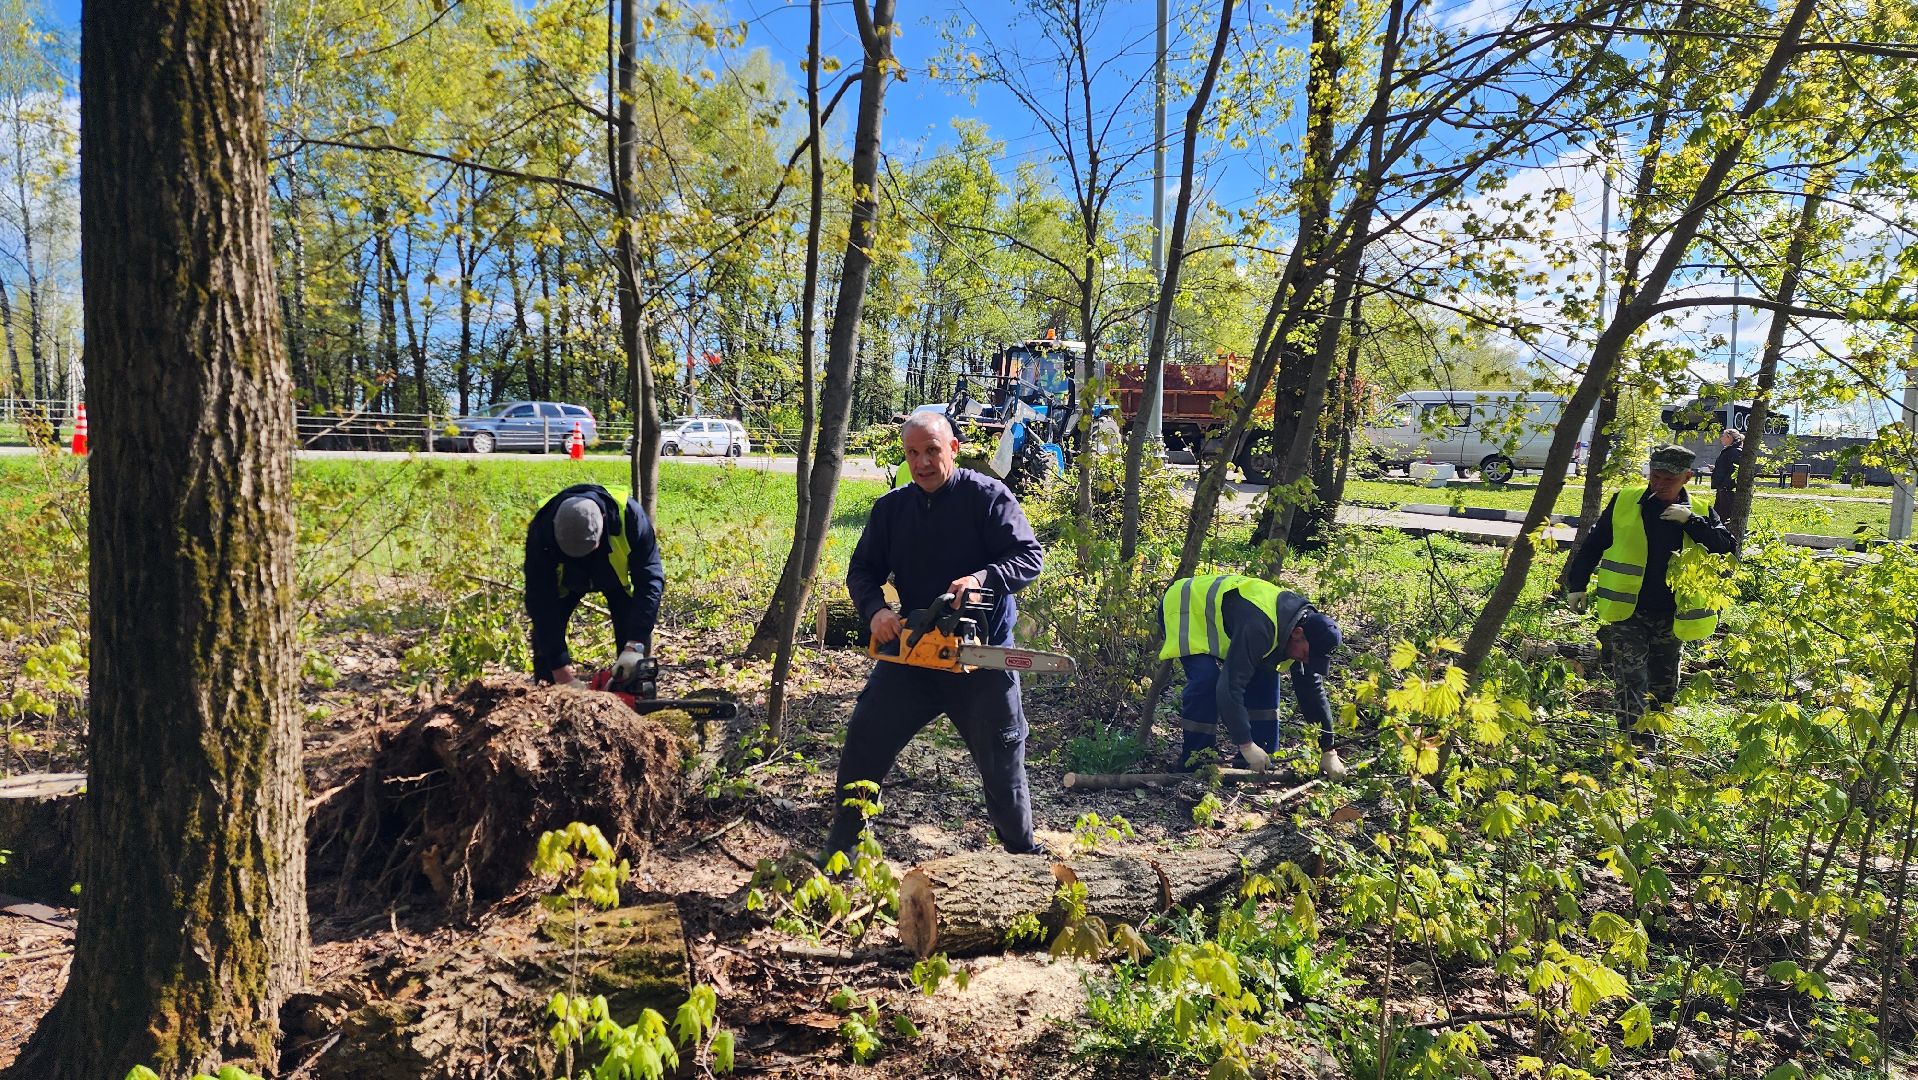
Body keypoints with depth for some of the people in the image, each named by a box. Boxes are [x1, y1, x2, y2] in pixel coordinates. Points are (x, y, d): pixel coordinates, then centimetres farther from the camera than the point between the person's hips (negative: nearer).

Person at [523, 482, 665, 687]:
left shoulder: (628, 515, -42)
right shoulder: (541, 531, -39)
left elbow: (650, 580, -38)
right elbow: (541, 604, -35)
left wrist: (635, 646, -46)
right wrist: (564, 675, -39)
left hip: (618, 574, 0)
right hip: (567, 579, 1)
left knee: (636, 630, -13)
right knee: (546, 634, -11)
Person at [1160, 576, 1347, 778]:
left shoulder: (1305, 624, -12)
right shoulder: (1259, 627, -40)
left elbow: (1312, 689, -3)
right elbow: (1230, 685, -41)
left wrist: (1328, 752, -2)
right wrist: (1246, 745, -38)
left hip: (1219, 610, 9)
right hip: (1184, 608, -8)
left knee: (1265, 676, -2)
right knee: (1207, 680, -28)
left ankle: (1262, 763, 5)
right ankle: (1194, 763, -15)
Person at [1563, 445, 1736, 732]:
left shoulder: (1701, 511, 1)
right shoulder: (1624, 502, -2)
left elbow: (1727, 549, -10)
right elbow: (1593, 544, 5)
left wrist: (1691, 522, -20)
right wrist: (1577, 584, 0)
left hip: (1671, 617, 2)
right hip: (1626, 612, -2)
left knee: (1664, 684, 16)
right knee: (1630, 681, -10)